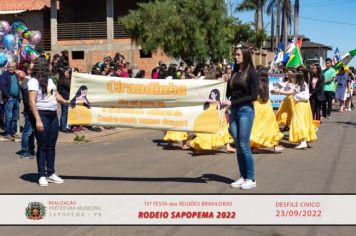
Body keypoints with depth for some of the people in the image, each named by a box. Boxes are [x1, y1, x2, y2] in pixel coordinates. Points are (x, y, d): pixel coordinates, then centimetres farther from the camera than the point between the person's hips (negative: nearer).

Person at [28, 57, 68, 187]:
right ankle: (42, 176, 7)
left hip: (53, 115, 7)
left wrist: (65, 101, 0)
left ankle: (51, 173, 19)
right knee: (42, 146, -1)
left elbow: (56, 94, 21)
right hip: (41, 114, -7)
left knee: (51, 146, 11)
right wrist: (38, 120, -25)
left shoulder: (49, 80, 13)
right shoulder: (34, 81, -11)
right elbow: (32, 101, -18)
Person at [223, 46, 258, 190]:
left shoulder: (251, 73, -5)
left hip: (246, 110, -6)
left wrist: (232, 102, -15)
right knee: (238, 146, 7)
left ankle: (251, 179, 5)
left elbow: (253, 96, -12)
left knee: (244, 146, -5)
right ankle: (242, 177, 15)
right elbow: (229, 92, 12)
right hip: (233, 111, 6)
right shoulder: (234, 73, 11)